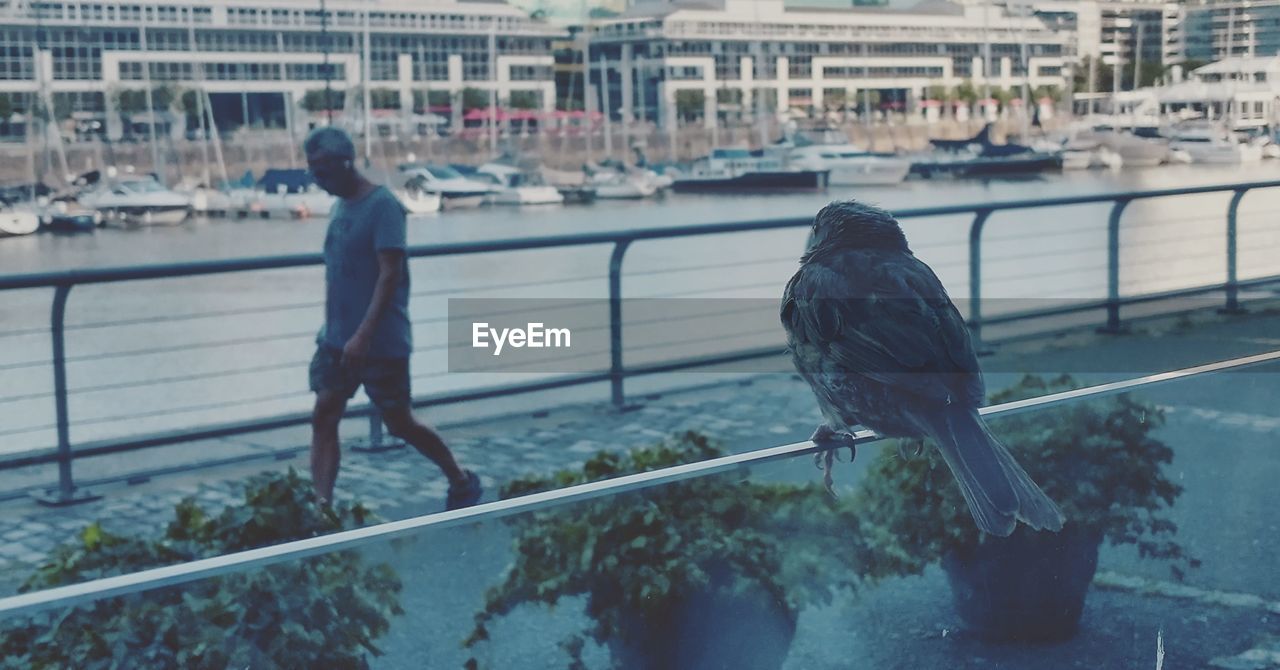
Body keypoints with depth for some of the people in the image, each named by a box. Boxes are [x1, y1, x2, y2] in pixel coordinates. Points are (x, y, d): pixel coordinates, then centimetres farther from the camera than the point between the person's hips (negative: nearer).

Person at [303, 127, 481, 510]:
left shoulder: (383, 206, -15)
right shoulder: (339, 207, 10)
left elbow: (390, 275, -20)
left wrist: (363, 336, -26)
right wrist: (333, 332, 17)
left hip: (382, 343, -8)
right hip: (336, 339, 8)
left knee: (400, 424, 3)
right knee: (323, 418, -1)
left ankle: (462, 483, 24)